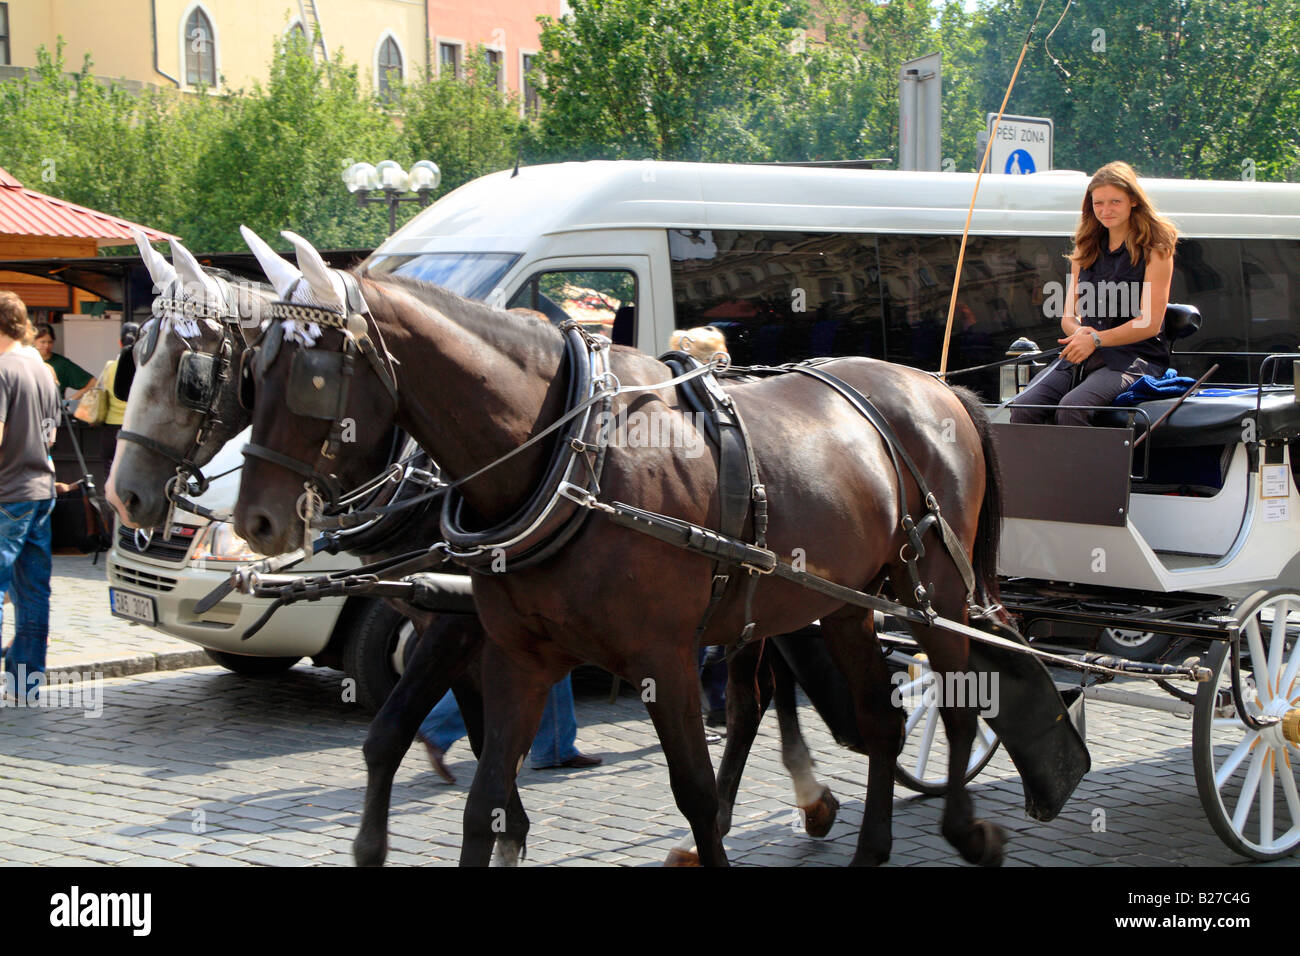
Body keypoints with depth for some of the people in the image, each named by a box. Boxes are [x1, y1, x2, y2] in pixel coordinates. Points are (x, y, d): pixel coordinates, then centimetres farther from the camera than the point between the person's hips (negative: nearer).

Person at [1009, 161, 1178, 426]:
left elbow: (1150, 323, -7)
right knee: (1022, 407, -22)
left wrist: (1096, 339, -18)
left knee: (1071, 408, -34)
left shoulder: (1155, 249, 0)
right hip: (1080, 355, 5)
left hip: (1134, 357, -5)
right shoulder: (1087, 248, 18)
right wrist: (1080, 331, -7)